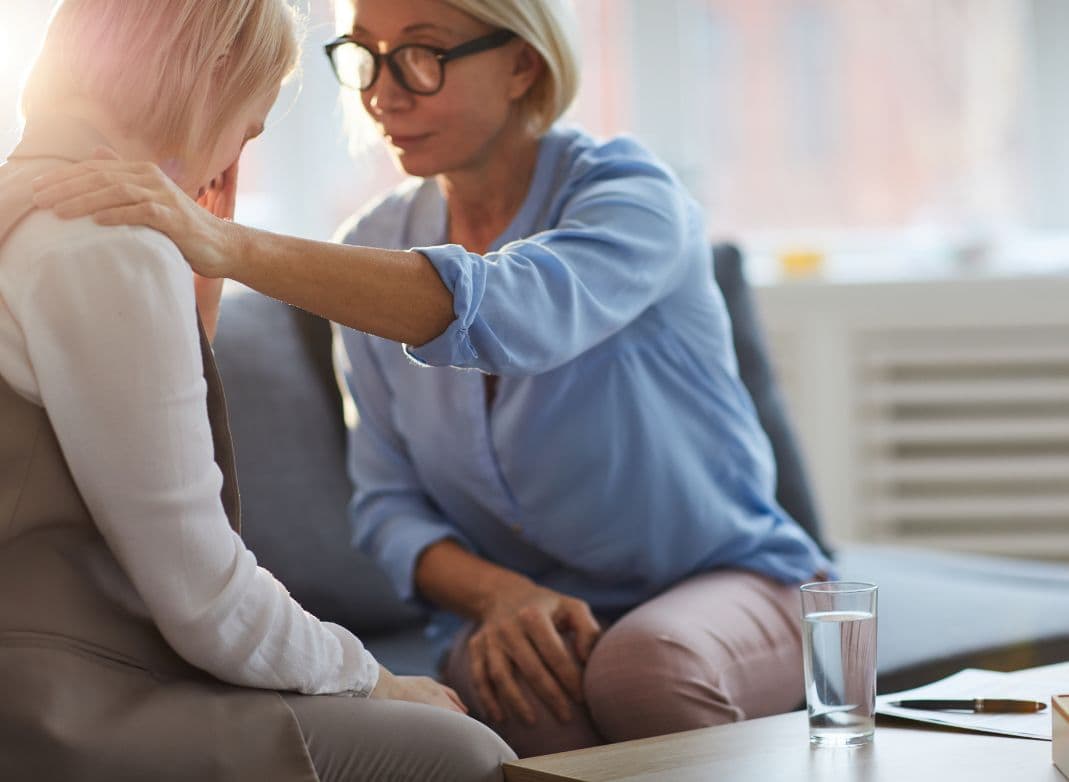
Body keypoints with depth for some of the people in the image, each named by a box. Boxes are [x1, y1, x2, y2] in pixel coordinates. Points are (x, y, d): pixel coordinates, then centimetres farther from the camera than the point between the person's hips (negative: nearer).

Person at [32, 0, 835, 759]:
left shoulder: (629, 194, -14)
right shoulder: (375, 247, 2)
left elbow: (507, 314, -38)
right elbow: (389, 501, 4)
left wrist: (233, 247, -48)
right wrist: (496, 594, -19)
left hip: (724, 582, -1)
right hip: (522, 606, 2)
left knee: (648, 663, -36)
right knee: (528, 691, -34)